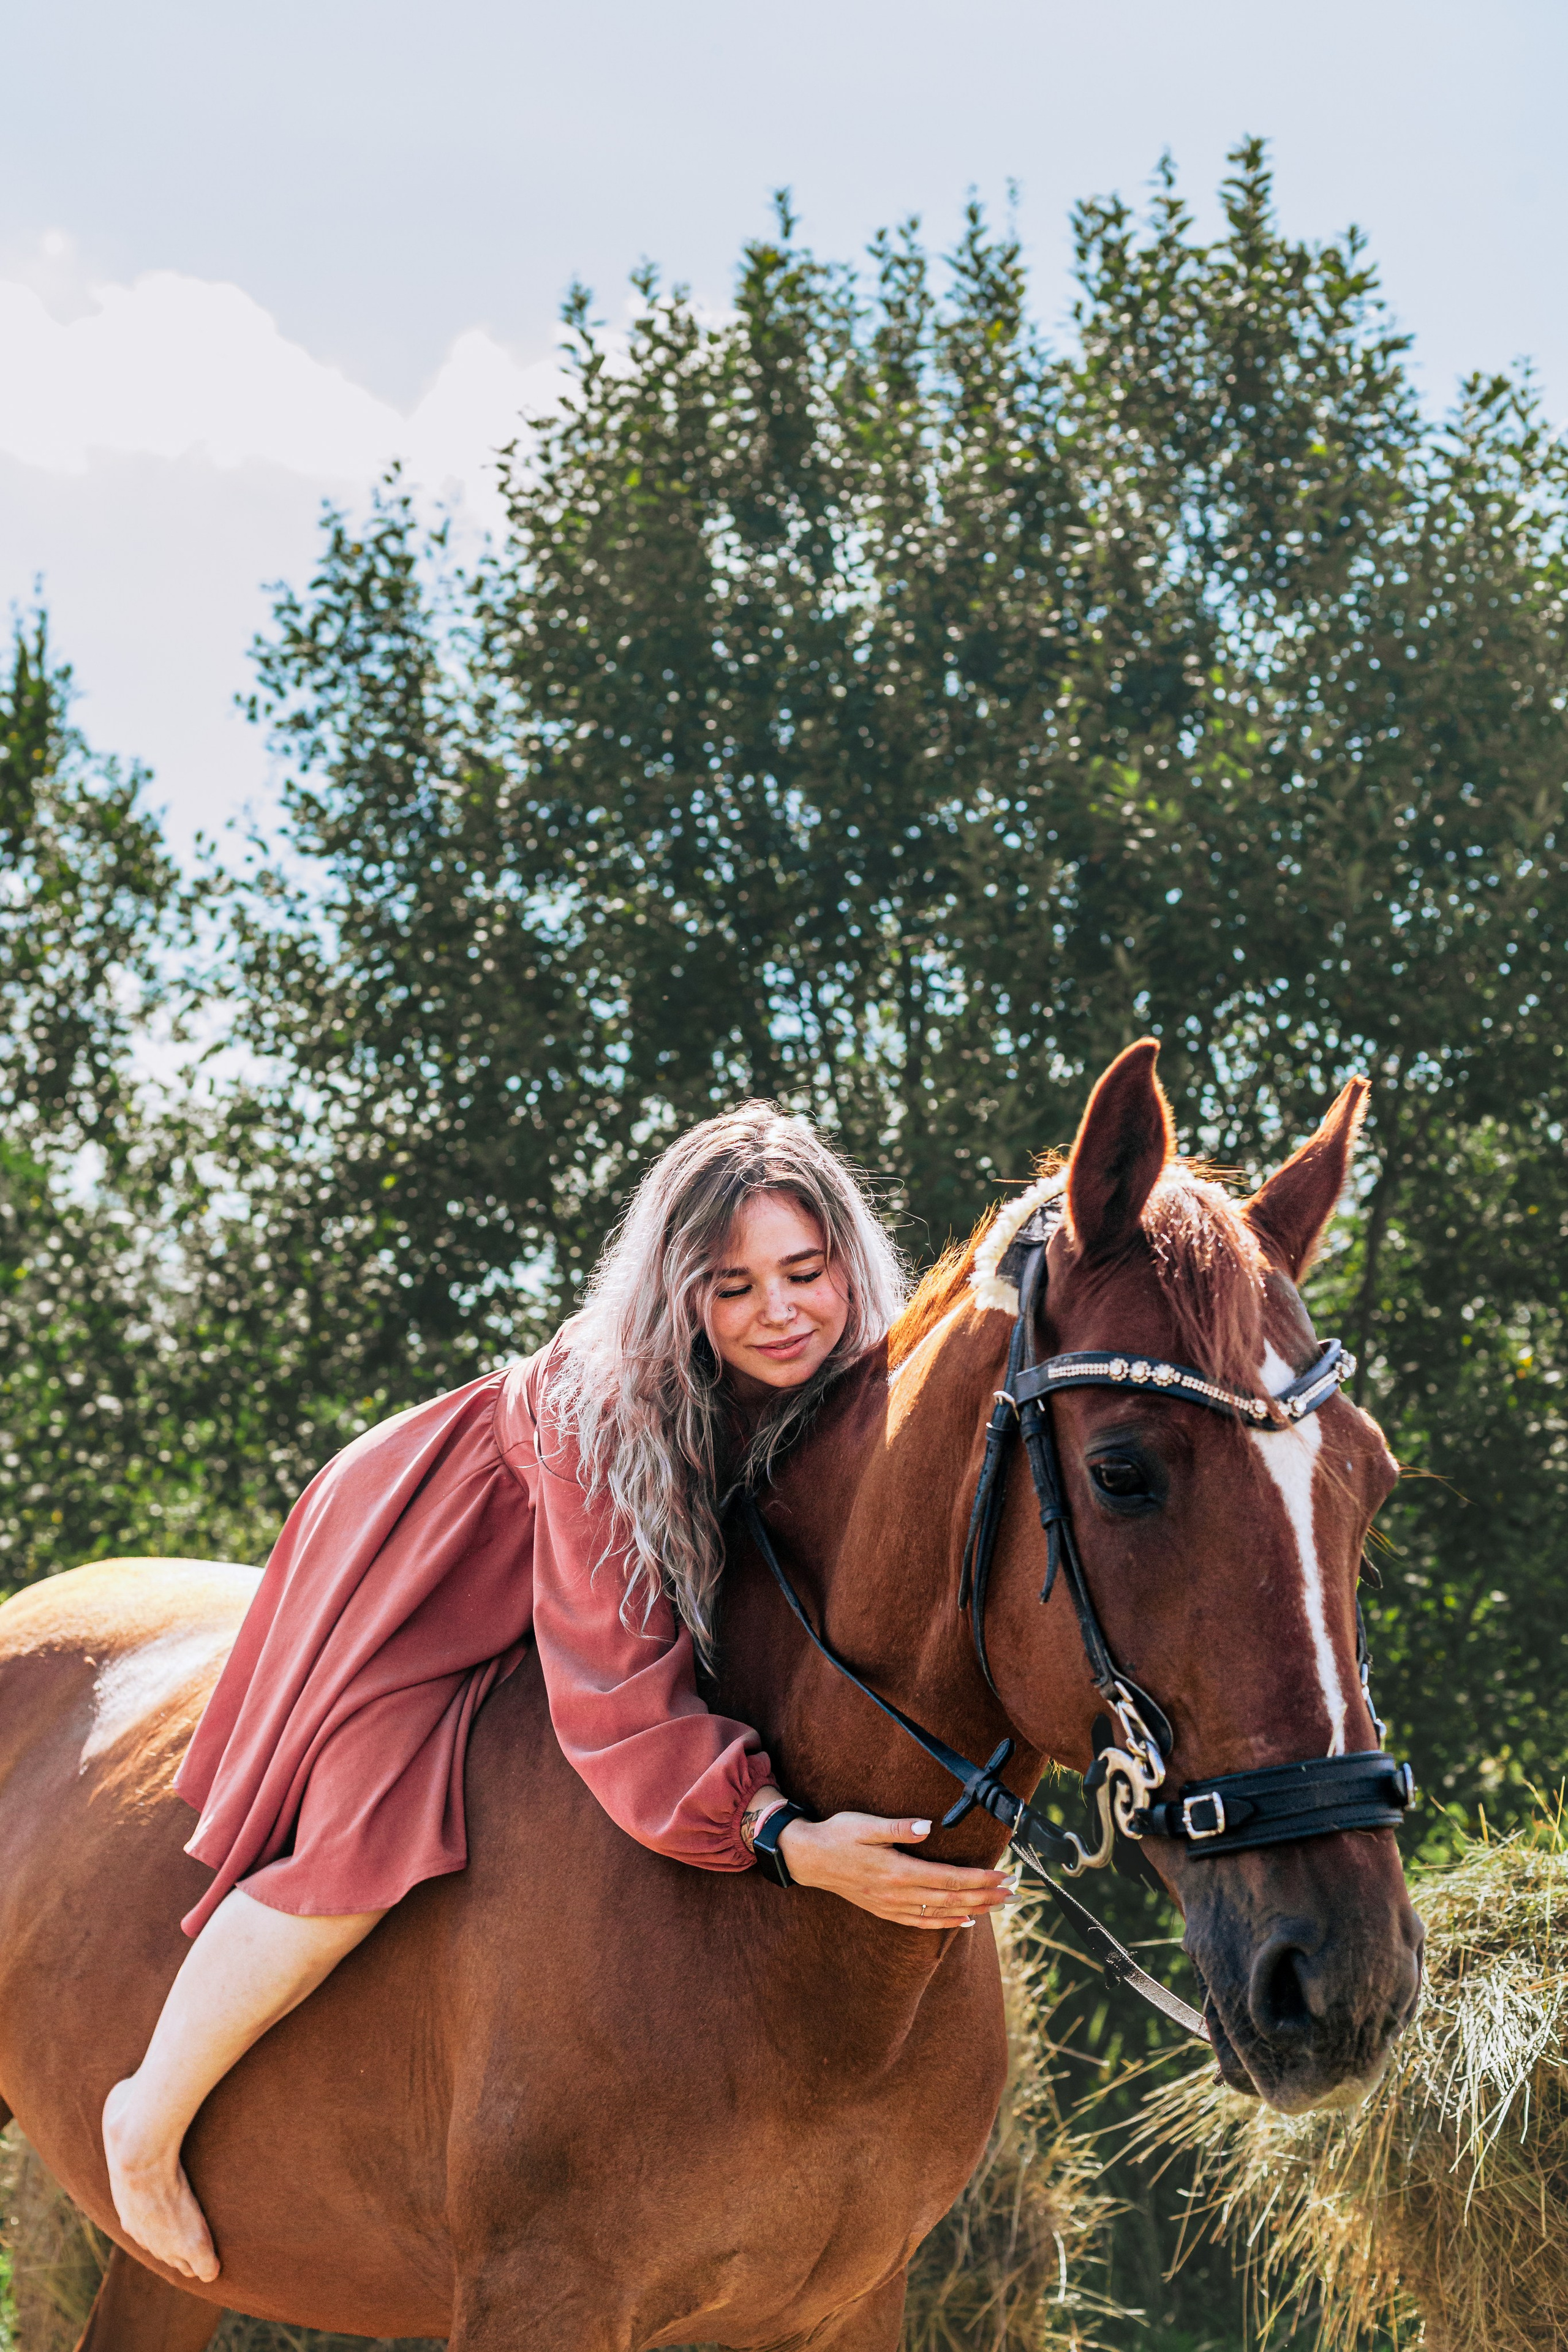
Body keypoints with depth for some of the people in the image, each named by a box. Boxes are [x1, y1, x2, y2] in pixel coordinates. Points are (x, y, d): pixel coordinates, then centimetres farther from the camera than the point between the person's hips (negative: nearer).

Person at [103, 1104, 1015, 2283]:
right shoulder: (597, 1406, -40)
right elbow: (623, 1688, -45)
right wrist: (788, 1839, -58)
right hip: (454, 1553, -7)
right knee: (371, 1836, -24)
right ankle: (151, 2115, -4)